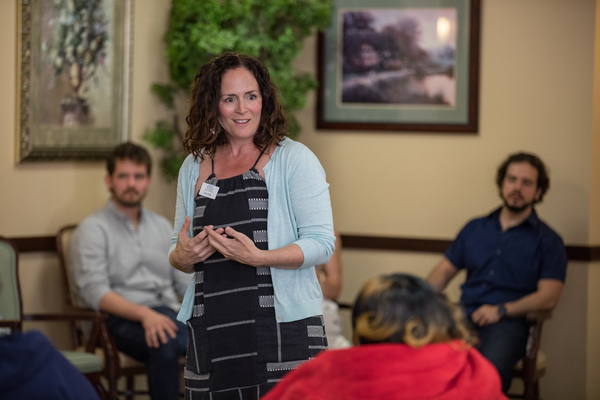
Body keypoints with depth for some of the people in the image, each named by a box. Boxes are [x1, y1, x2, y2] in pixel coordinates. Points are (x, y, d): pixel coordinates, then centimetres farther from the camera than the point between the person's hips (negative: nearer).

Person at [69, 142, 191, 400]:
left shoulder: (162, 226, 22)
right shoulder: (93, 229, 3)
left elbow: (185, 281, 21)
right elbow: (94, 291, -9)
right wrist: (144, 314, -23)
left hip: (167, 314, 5)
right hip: (121, 320, -5)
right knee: (165, 343, -39)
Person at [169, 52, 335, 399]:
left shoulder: (294, 159, 0)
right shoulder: (194, 167, 14)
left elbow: (322, 243, -7)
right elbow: (178, 248, 22)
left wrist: (257, 257, -20)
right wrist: (182, 257, -2)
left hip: (285, 329, -4)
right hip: (213, 331, 4)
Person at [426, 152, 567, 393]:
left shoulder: (547, 241, 10)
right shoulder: (475, 229, 23)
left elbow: (548, 297, 1)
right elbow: (444, 272, 22)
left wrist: (501, 310, -11)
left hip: (509, 323, -3)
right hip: (463, 317, 3)